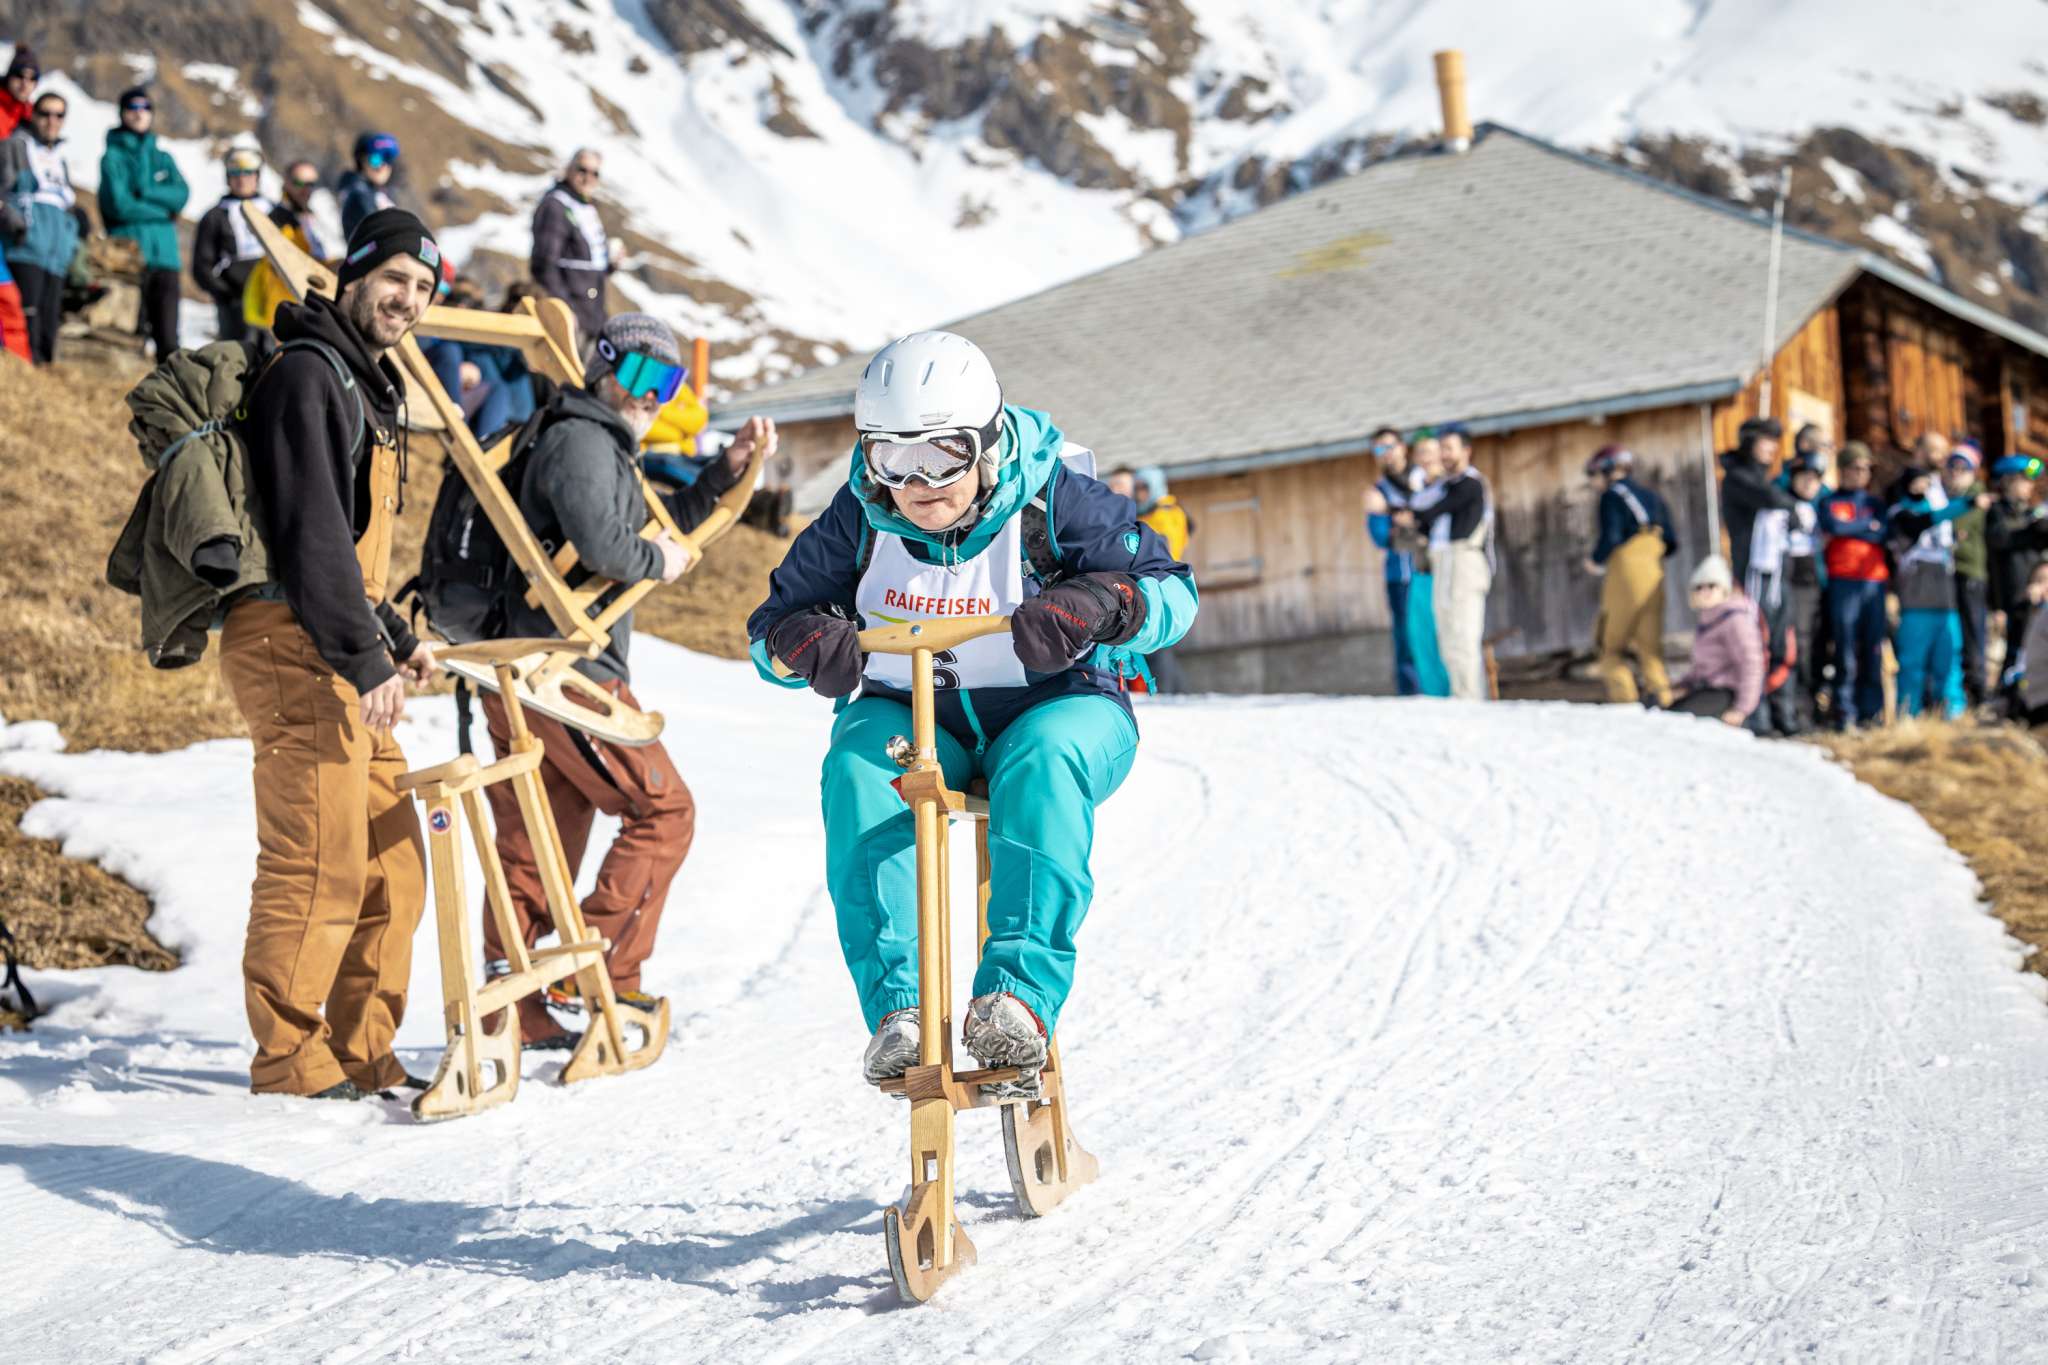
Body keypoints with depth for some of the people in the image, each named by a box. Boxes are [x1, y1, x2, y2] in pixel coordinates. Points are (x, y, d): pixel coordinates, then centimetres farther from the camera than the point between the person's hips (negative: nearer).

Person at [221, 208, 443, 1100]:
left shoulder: (370, 388, 22)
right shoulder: (308, 375, -10)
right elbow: (310, 532, -19)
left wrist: (396, 639, 26)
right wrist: (365, 657, -22)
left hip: (343, 648, 10)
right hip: (293, 639, -10)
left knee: (392, 859, 9)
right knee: (321, 860, -10)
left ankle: (361, 1051, 16)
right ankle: (287, 1055, 0)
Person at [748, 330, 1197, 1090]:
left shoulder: (1053, 503, -10)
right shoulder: (860, 522, -3)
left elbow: (1170, 588, -9)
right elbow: (774, 623, 3)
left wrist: (1098, 604, -32)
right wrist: (809, 642, -23)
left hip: (1057, 707, -2)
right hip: (912, 715, 2)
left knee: (1040, 763, -38)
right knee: (857, 771, -31)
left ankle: (1021, 993, -40)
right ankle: (897, 1006, -33)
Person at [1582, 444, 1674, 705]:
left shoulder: (1612, 496, -2)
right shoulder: (1651, 495, 18)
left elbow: (1610, 537, -15)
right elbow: (1671, 543, 13)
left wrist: (1595, 560, 2)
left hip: (1625, 574, -6)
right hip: (1654, 576, 6)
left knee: (1610, 643, 2)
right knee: (1649, 642, 7)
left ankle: (1622, 697, -10)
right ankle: (1661, 693, -9)